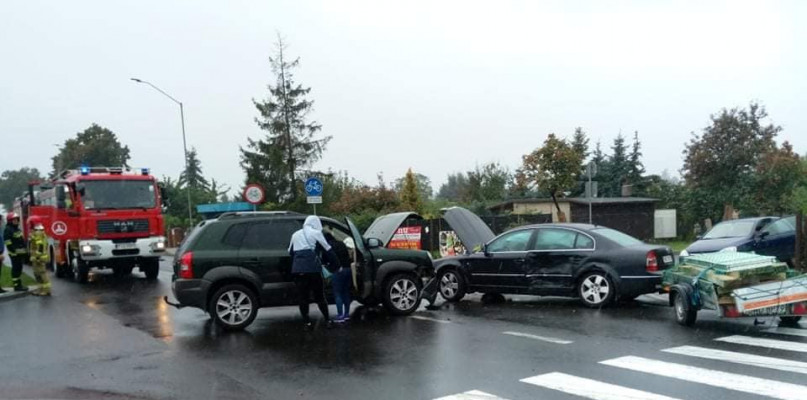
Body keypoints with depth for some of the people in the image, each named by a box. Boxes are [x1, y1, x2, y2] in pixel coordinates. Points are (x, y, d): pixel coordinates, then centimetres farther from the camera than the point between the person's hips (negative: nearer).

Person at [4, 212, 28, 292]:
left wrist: (25, 250, 20)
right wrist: (13, 251, -22)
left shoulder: (17, 228, 17)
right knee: (16, 269, -6)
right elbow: (8, 243, -19)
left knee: (19, 269, 14)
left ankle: (19, 285, 20)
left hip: (21, 252, 9)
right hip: (15, 253, -9)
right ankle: (16, 286, -2)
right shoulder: (8, 230, -12)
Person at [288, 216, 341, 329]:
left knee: (302, 297, 9)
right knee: (319, 296, 7)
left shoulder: (296, 234, 19)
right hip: (313, 268, -3)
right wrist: (337, 265, 12)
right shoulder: (316, 233, 5)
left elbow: (290, 252, 26)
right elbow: (329, 251, 5)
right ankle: (327, 320, 10)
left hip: (297, 269, 3)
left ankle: (307, 322, 8)